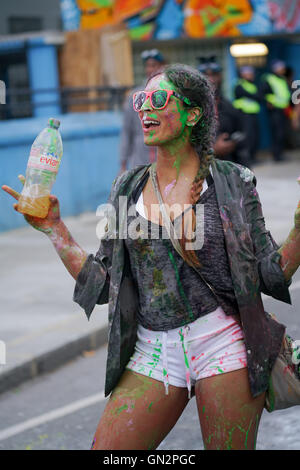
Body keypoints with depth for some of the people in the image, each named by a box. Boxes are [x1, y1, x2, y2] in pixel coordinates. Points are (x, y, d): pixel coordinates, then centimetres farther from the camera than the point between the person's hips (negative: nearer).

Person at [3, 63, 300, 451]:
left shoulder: (233, 182, -1)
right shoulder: (128, 187, 8)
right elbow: (101, 283, 9)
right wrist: (54, 230, 5)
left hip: (222, 345, -3)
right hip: (152, 350, 3)